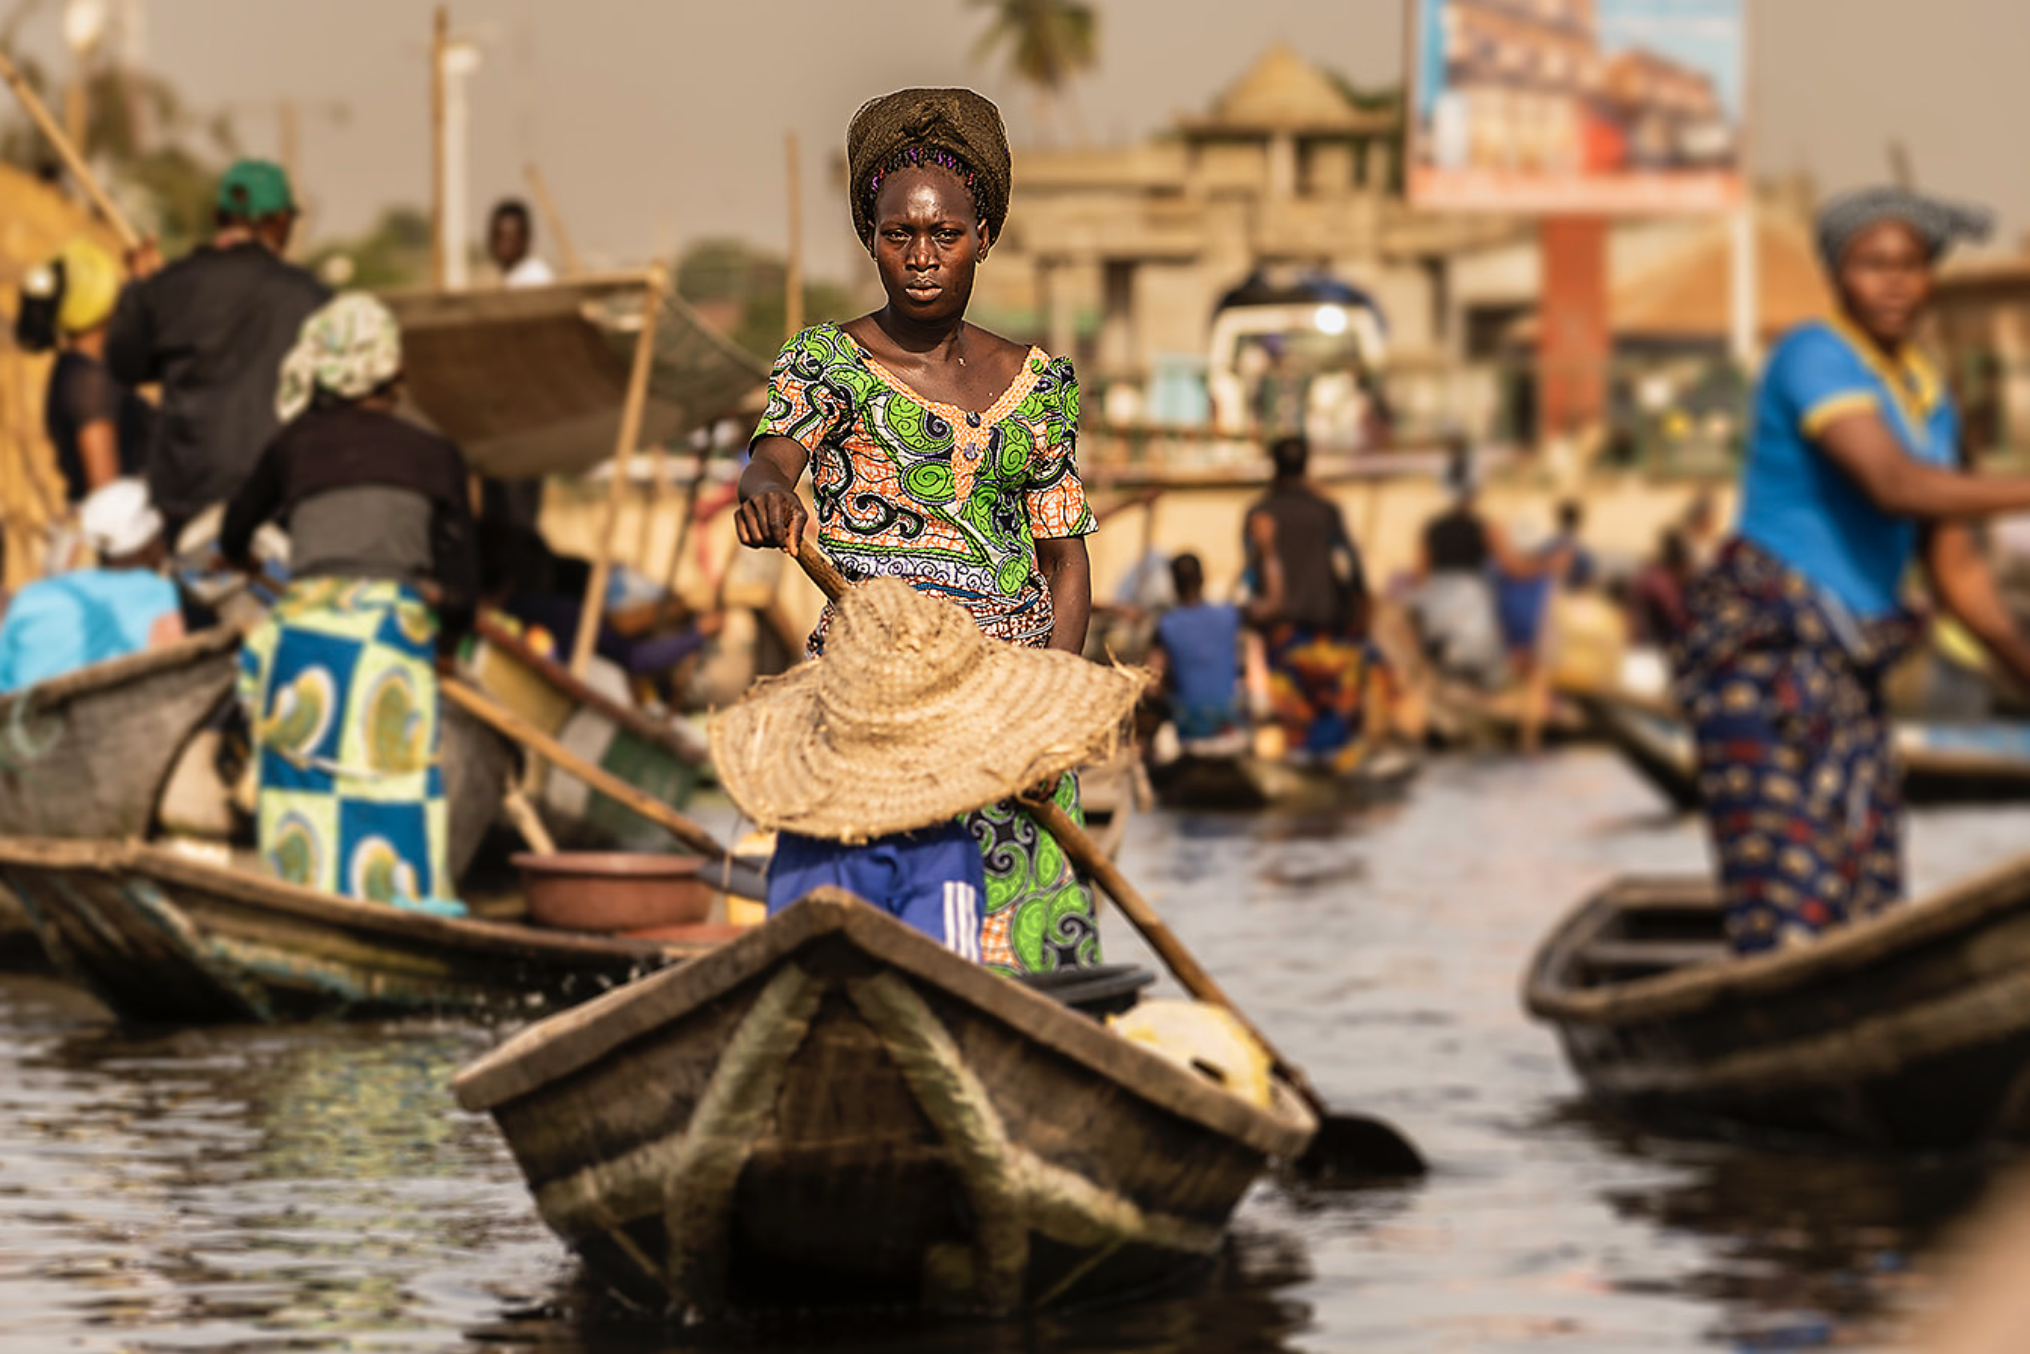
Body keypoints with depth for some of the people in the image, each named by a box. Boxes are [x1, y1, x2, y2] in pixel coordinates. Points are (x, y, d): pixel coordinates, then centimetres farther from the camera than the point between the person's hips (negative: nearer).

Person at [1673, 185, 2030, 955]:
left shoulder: (1931, 405, 17)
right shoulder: (1814, 357, -9)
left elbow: (1956, 574, 20)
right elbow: (1894, 485, -24)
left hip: (1847, 675, 8)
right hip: (1762, 658, -8)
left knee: (1869, 920, 3)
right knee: (1788, 921, -15)